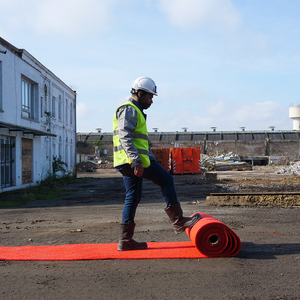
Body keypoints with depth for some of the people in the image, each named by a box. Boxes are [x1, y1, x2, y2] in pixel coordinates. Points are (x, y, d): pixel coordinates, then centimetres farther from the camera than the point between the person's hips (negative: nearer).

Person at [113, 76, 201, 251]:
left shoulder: (135, 111, 27)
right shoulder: (129, 110, -6)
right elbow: (125, 137, -19)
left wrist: (153, 160, 26)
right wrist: (136, 161, -26)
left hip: (131, 163, 10)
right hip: (133, 160, -10)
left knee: (133, 198, 9)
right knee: (166, 179, -4)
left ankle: (125, 240, 11)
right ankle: (178, 221, 1)